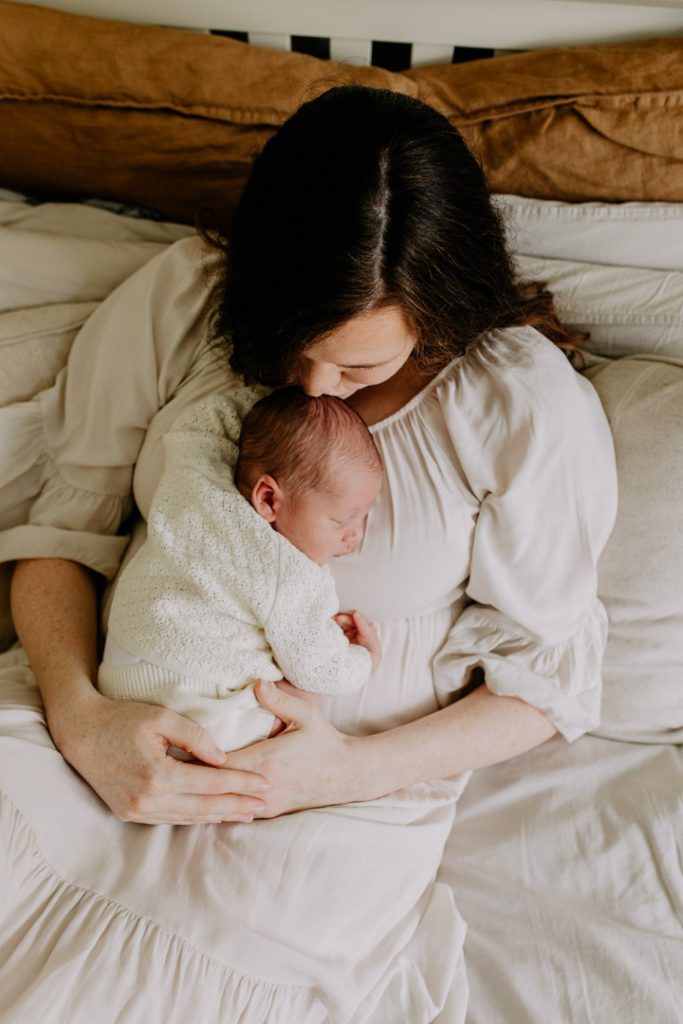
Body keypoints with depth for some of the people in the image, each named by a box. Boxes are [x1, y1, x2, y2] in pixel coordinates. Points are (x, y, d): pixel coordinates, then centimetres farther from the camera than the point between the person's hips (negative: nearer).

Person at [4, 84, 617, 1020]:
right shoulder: (175, 296, -8)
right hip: (137, 731, 3)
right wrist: (80, 714, -20)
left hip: (352, 780, -1)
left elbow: (549, 672, -4)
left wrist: (354, 770, -16)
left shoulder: (533, 409, -13)